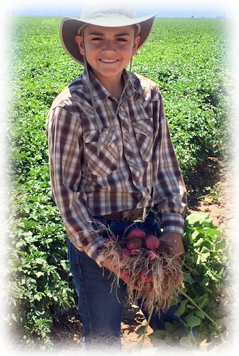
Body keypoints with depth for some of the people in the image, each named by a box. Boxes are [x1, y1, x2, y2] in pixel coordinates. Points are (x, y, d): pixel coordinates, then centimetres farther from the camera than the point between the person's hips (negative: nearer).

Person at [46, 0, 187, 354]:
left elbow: (165, 164, 4)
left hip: (147, 223, 4)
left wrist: (173, 226, -2)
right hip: (96, 233, -4)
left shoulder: (148, 94, -4)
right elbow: (64, 188, -12)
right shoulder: (70, 107, -16)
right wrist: (98, 248, -14)